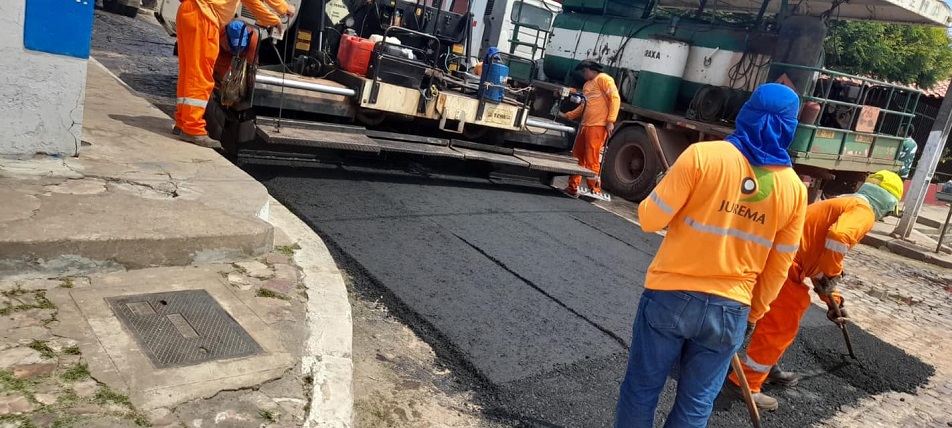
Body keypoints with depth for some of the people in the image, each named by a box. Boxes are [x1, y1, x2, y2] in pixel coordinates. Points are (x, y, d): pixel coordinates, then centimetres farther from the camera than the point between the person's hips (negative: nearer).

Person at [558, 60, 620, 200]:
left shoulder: (603, 79, -3)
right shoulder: (587, 85, 24)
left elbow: (615, 99, -11)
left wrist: (611, 121, -18)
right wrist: (567, 115, 24)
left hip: (598, 127, -9)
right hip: (585, 126, 9)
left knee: (591, 160, -9)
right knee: (577, 157, 10)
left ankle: (595, 190, -2)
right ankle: (573, 187, 18)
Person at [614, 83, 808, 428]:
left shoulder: (704, 155, -12)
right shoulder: (795, 189, -1)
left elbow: (651, 219, -12)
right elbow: (777, 269, 6)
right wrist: (754, 313, 20)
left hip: (671, 295, -3)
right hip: (729, 310, 3)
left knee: (641, 391, 14)